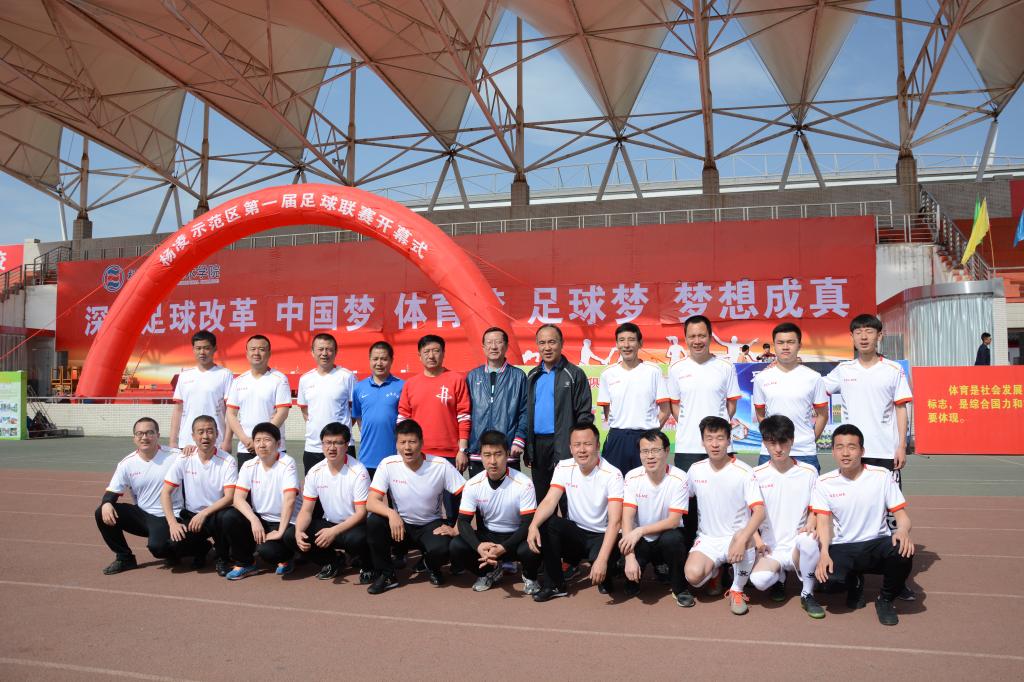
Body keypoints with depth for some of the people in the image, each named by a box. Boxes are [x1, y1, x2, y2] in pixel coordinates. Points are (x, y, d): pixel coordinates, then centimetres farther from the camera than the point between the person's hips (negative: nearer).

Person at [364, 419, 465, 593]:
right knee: (373, 522, -28)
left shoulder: (441, 465, -17)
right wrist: (391, 513, -37)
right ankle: (387, 574, -4)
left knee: (441, 549, -32)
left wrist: (456, 529, -19)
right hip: (400, 523, 2)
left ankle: (432, 567, 8)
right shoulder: (388, 465, -14)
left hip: (430, 525, -1)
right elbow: (371, 502, -18)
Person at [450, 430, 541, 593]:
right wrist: (478, 546, -33)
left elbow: (529, 523, -20)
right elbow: (463, 521, -11)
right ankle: (490, 571, 8)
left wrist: (503, 548, -34)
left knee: (531, 549, -36)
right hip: (487, 536, 3)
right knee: (456, 546, -23)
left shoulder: (524, 483, -20)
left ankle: (529, 577, 3)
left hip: (515, 537, -3)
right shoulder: (473, 485, -11)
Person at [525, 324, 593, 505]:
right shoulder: (533, 376, 13)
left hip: (563, 447, -5)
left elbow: (584, 414, -7)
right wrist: (527, 449, 9)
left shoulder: (574, 374, -4)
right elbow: (527, 412, 14)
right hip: (537, 444, 6)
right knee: (541, 499, 14)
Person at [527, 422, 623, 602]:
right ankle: (554, 585, -9)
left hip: (602, 536, -4)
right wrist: (533, 525, -38)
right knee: (546, 524, -25)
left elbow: (615, 521, -26)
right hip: (575, 532, 4)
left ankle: (604, 579, 5)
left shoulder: (612, 475, -19)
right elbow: (549, 501, -15)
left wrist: (602, 559, -39)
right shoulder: (564, 468, -6)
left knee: (600, 559, -35)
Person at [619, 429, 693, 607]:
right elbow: (627, 518, -17)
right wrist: (630, 557, -29)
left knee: (672, 539, -36)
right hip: (640, 540, 1)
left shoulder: (679, 479, -17)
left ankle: (680, 588, -8)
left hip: (667, 536, -1)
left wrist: (640, 531, -30)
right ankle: (633, 582, 17)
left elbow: (673, 521, -18)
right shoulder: (632, 477, -12)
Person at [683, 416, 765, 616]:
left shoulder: (744, 472, -13)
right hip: (707, 539, 2)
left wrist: (742, 539, -37)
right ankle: (715, 570, 13)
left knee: (745, 540, -39)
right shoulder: (695, 470, 0)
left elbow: (759, 511, -22)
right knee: (693, 575, -28)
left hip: (736, 536, -2)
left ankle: (737, 590, -9)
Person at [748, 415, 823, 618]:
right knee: (759, 580, -31)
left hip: (797, 545, 0)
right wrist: (757, 539, -10)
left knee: (808, 540, -37)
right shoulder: (757, 475, 1)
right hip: (770, 549, 1)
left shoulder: (809, 472, 1)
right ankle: (779, 575, 10)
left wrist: (810, 526, -14)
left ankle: (807, 594, -10)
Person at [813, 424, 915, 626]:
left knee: (903, 551, -34)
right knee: (827, 576, -31)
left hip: (877, 544, 0)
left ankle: (886, 600, -1)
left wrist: (903, 531, -27)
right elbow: (824, 522, -4)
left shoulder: (881, 476, -3)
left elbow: (901, 513, -3)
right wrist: (824, 553, -22)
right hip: (842, 548, 0)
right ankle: (854, 582, 13)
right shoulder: (824, 482, -1)